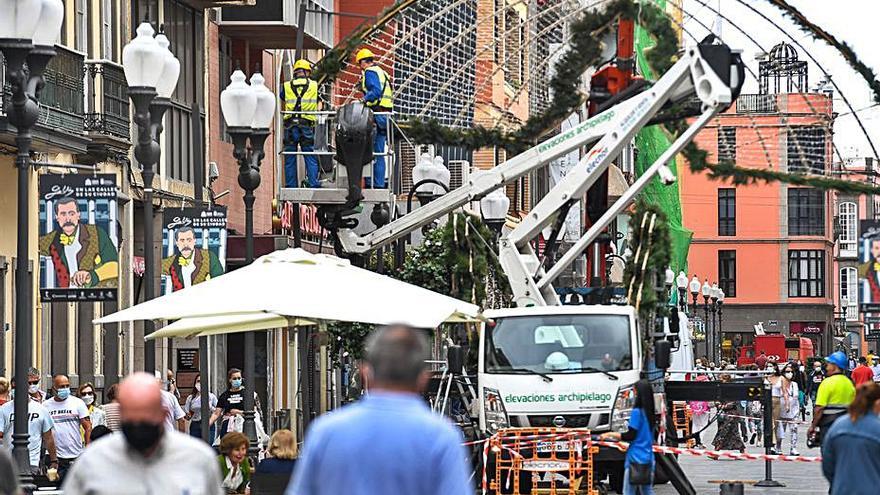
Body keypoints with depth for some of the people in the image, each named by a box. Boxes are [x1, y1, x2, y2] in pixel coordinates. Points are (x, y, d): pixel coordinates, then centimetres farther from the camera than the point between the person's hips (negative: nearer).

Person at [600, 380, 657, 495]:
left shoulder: (637, 412, -11)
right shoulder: (650, 413, 12)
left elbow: (631, 436, -13)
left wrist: (611, 434, -4)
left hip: (635, 458, -8)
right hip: (648, 458, 8)